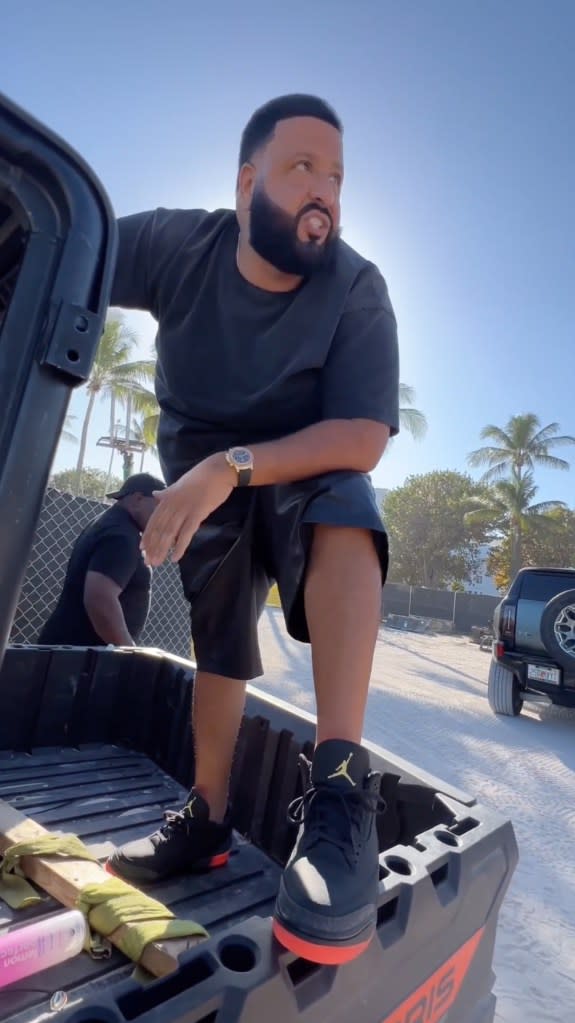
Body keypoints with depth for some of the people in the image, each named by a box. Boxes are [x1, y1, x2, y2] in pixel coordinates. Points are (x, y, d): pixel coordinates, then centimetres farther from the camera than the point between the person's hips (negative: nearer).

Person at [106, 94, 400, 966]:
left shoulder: (358, 290, -20)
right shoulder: (176, 244, -14)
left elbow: (363, 439, -27)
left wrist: (233, 465, -36)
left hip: (305, 469, -2)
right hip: (203, 484, 2)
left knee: (345, 517, -36)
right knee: (219, 649, 2)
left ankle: (339, 787, -36)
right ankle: (207, 819, 21)